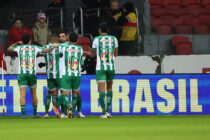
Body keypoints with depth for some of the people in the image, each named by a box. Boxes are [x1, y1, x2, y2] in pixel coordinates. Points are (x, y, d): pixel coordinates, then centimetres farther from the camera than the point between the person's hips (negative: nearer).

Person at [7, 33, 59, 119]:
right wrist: (53, 47, 40)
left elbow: (9, 49, 26)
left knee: (22, 95, -7)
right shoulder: (34, 48, 7)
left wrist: (17, 43, 40)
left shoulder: (19, 47, 7)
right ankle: (35, 113, 20)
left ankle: (23, 113, -21)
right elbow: (46, 51, 20)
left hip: (22, 74, -1)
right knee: (34, 94, 15)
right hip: (32, 73, 1)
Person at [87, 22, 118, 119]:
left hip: (100, 67, -3)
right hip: (111, 67, 3)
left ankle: (104, 113, -11)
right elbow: (116, 54, 14)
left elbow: (92, 55, 7)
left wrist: (85, 53, 28)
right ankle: (108, 111, 11)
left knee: (102, 89, -4)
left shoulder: (97, 39, -1)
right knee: (109, 87, 18)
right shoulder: (114, 39, 7)